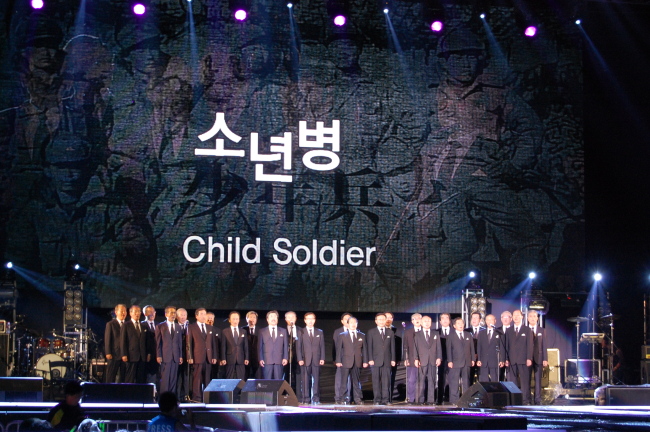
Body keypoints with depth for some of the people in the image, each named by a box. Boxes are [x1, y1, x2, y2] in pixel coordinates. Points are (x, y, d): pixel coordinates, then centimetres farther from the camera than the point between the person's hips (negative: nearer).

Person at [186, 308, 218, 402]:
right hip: (197, 357, -4)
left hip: (208, 358, 4)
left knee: (207, 379, 3)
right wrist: (190, 357, -8)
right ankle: (196, 397, -3)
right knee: (197, 378, -6)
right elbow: (189, 343, -1)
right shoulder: (191, 327, 4)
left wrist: (214, 357, 8)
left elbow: (213, 343, 16)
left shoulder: (210, 328, 18)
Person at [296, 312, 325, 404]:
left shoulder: (320, 332, 16)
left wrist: (322, 358, 1)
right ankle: (306, 399, 0)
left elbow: (322, 346, 12)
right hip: (305, 360, -2)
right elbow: (298, 347, 3)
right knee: (305, 380, -4)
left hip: (316, 360, 2)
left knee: (316, 379, -2)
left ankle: (315, 399, 0)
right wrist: (300, 359, -7)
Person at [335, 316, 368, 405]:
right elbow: (338, 349, 3)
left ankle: (357, 399, 8)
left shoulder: (362, 336, 12)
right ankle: (341, 400, 0)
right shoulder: (342, 335, 6)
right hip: (346, 362, -2)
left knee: (356, 381, 5)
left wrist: (365, 361, 2)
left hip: (357, 362, 2)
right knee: (343, 381, -2)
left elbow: (364, 349, 10)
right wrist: (338, 361, -5)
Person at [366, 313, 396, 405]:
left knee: (386, 380, -2)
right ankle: (377, 399, 1)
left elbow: (392, 347, 12)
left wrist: (393, 359, 4)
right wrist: (370, 359, -7)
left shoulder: (390, 333, 14)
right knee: (376, 381, -2)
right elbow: (369, 347, 2)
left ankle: (385, 399, 0)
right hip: (376, 361, -2)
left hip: (387, 361, 2)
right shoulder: (371, 332, 7)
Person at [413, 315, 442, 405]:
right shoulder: (417, 335, 11)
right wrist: (415, 359, -7)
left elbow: (439, 347, 10)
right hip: (422, 361, -2)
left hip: (433, 361, 2)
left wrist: (439, 358, -3)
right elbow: (415, 347, 4)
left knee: (432, 381, 0)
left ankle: (431, 400, 2)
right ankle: (420, 400, -1)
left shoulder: (436, 334, 16)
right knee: (421, 381, -3)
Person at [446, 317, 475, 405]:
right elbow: (449, 349, -1)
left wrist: (472, 359, 6)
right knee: (454, 382, -4)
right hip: (455, 363, -4)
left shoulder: (468, 335, 15)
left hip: (466, 362, 4)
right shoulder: (451, 336, 4)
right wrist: (449, 361, -9)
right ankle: (454, 400, -2)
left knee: (466, 382, 6)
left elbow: (471, 348, 14)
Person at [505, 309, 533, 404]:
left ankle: (526, 400, -3)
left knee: (525, 381, -5)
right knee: (513, 381, 0)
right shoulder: (508, 331, 15)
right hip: (512, 360, 2)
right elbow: (506, 345, 12)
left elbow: (530, 345, 1)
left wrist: (529, 358, -8)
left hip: (523, 360, -2)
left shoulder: (527, 330, 8)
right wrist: (506, 359, 3)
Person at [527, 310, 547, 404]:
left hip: (538, 358, 1)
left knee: (538, 379, 0)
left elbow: (544, 345, 7)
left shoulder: (542, 330, 11)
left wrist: (545, 359, -1)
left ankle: (538, 400, 1)